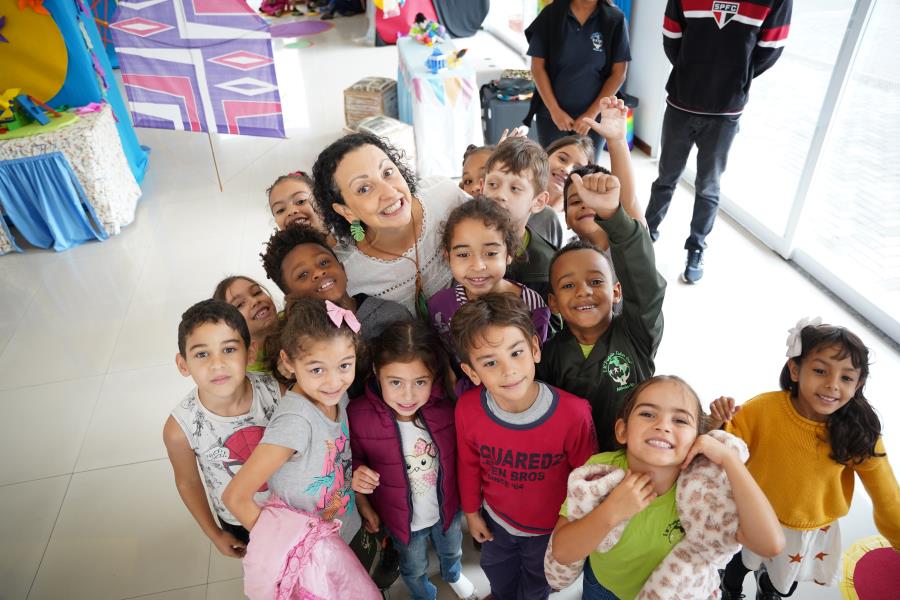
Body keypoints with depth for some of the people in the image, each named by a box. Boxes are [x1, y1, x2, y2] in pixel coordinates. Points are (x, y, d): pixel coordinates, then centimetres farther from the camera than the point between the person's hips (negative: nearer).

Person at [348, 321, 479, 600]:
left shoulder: (445, 406, -26)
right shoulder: (359, 416, -29)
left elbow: (459, 450, -8)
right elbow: (354, 460, -10)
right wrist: (363, 504, -22)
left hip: (448, 508, 2)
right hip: (402, 518, -1)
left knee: (451, 551, 34)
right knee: (415, 569, 28)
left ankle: (453, 575, 68)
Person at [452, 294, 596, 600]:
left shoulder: (573, 412, -36)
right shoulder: (467, 409, -27)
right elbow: (468, 464, -7)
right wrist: (471, 511, 7)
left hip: (551, 528, -2)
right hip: (496, 520, 3)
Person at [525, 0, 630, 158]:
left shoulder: (615, 19, -5)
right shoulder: (551, 14, -4)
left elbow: (618, 73, -4)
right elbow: (537, 66, -4)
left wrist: (591, 114, -11)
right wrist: (554, 110, -10)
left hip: (594, 116, 0)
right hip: (551, 114, 0)